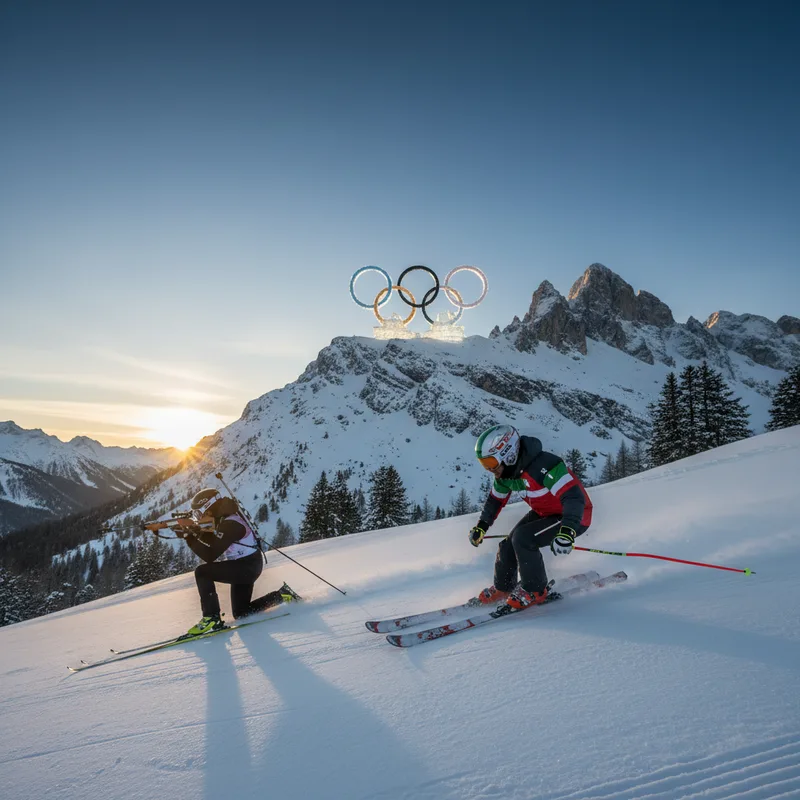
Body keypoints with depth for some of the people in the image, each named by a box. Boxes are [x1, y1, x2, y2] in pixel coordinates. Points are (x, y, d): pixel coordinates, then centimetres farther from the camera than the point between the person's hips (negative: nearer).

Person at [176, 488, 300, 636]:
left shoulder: (229, 525, -23)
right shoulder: (222, 520, 6)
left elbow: (210, 556, -27)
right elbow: (213, 545, 14)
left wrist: (190, 538, -23)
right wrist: (195, 530, 1)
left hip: (248, 567, -10)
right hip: (243, 567, 10)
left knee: (202, 572, -18)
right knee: (241, 614, 16)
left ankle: (211, 618, -13)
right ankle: (282, 595, 20)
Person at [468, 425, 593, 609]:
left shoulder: (542, 466, -36)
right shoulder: (506, 471, -9)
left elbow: (574, 497, -41)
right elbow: (496, 499, 11)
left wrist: (566, 533, -53)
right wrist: (481, 526, 8)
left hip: (574, 517, -8)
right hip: (543, 513, 8)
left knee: (522, 538, -23)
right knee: (508, 545, 1)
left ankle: (535, 591, -3)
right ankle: (503, 588, 27)